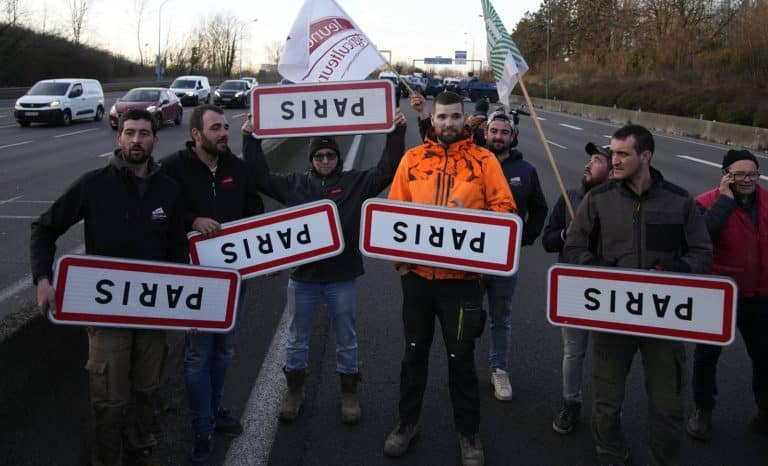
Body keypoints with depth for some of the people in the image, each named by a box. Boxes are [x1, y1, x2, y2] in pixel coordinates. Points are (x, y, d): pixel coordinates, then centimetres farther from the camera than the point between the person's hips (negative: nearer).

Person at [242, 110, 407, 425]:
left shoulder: (356, 182, -1)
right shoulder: (295, 184, 3)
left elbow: (387, 169, -8)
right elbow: (260, 176, 3)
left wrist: (396, 133, -17)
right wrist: (251, 140, -5)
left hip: (342, 275, -1)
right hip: (302, 273, 1)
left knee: (346, 339, 12)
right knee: (297, 339, 14)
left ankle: (349, 393, 29)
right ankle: (295, 390, 33)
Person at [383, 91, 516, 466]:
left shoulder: (483, 160, -2)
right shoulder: (413, 159, 3)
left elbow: (504, 208, -4)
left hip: (462, 276, -2)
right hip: (417, 274, 2)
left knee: (461, 356, 9)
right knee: (415, 351, 16)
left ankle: (468, 432, 25)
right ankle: (407, 422, 34)